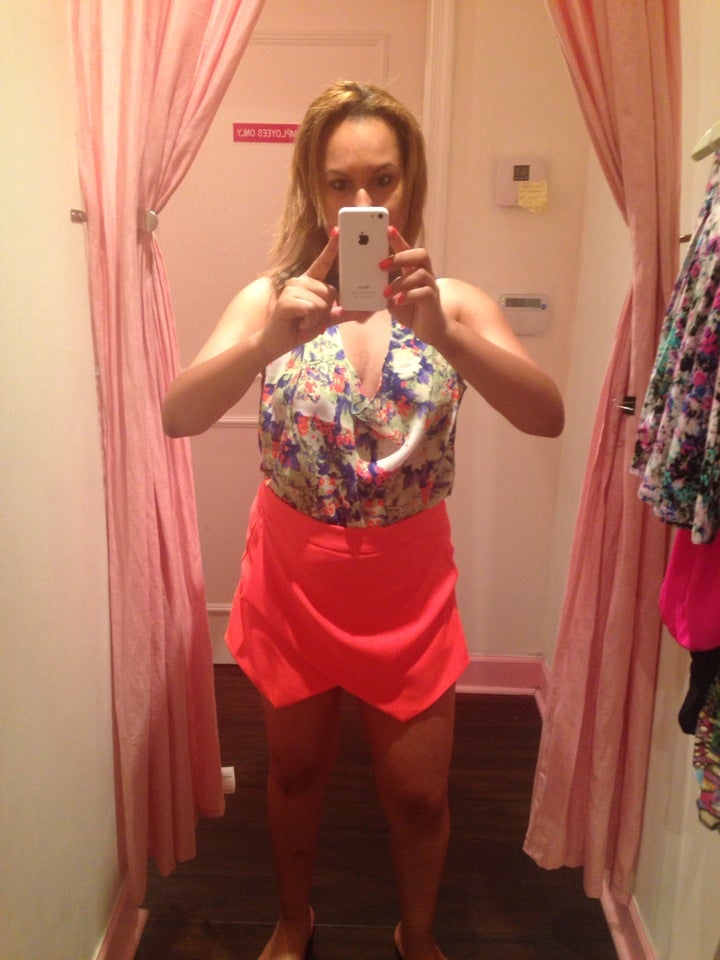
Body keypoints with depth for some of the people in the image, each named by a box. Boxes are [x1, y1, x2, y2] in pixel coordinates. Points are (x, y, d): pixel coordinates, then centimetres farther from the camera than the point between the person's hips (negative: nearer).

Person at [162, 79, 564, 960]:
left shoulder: (452, 301, -7)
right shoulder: (272, 297, -7)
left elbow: (548, 416, -22)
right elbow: (177, 416, -21)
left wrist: (442, 331, -38)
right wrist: (272, 336, -39)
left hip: (409, 582, 0)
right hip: (294, 573, 1)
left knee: (418, 791, 12)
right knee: (296, 768, 20)